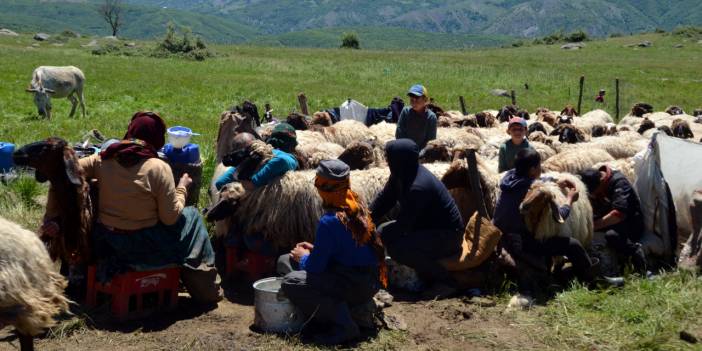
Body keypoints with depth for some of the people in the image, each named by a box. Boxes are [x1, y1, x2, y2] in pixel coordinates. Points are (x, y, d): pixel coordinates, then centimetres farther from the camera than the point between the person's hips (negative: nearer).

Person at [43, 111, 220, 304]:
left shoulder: (104, 158, -4)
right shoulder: (158, 168, -16)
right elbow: (170, 218, -13)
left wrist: (51, 216, -1)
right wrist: (182, 188, 2)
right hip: (143, 248, -5)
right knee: (191, 216, 18)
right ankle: (205, 288, 21)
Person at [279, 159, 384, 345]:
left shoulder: (329, 221, -24)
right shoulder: (358, 206, 2)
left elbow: (314, 267, -17)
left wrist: (303, 256, 5)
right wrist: (314, 250, 11)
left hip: (357, 285, -9)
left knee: (289, 283, -22)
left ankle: (343, 324, -18)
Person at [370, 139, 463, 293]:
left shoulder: (418, 187, -31)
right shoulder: (402, 175, -3)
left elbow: (403, 224, -27)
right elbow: (384, 200, 9)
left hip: (448, 234, -10)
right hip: (427, 225, 10)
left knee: (398, 249, -29)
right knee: (383, 231, 2)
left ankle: (444, 280, -11)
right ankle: (426, 274, 10)